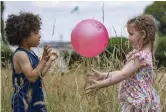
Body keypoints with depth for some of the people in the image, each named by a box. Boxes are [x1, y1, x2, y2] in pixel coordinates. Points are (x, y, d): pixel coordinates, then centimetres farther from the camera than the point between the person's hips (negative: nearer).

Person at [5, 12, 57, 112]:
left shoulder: (30, 53, 8)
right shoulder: (20, 54, -18)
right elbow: (32, 77, -25)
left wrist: (50, 60, 15)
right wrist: (44, 59, -26)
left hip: (36, 100, 9)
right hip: (24, 102, -9)